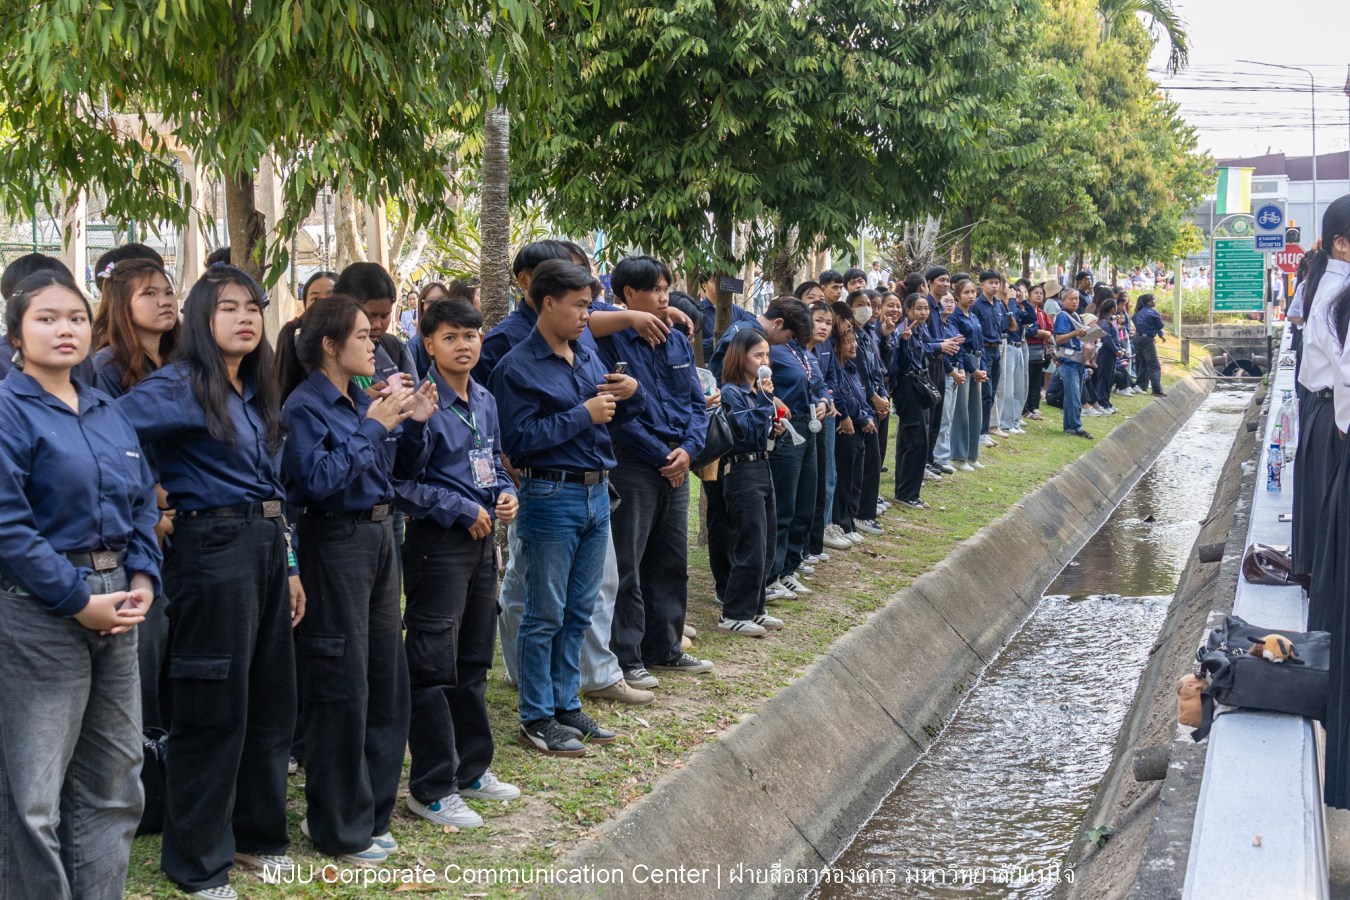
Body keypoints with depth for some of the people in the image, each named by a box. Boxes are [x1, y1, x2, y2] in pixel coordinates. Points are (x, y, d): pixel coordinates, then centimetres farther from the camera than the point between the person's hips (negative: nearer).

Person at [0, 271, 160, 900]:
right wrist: (79, 600, -17)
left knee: (113, 784, 13)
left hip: (114, 607, 7)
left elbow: (143, 505, 14)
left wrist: (142, 580, -2)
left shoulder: (107, 414, 12)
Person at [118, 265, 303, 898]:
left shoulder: (259, 393, 15)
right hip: (213, 547, -8)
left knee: (270, 700, 14)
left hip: (267, 546, 8)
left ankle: (257, 833, 30)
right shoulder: (179, 386, -9)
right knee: (214, 707, 0)